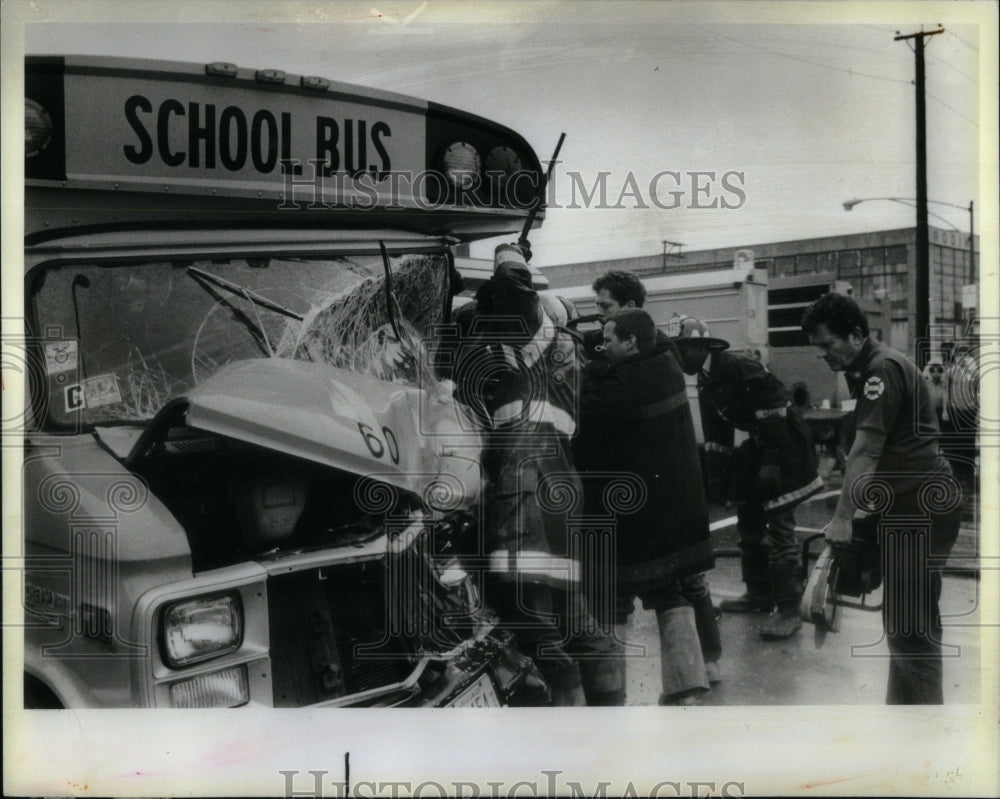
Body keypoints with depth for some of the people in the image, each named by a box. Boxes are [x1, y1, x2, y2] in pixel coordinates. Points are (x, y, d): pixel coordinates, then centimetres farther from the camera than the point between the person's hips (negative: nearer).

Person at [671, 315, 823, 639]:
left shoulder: (739, 368, -21)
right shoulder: (706, 384, 9)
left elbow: (773, 409, -24)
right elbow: (716, 436, 14)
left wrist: (771, 464, -25)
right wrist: (716, 476, 11)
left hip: (787, 445, -10)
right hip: (760, 445, 10)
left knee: (779, 527, -11)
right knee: (749, 519, 15)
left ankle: (788, 609, -5)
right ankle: (759, 594, 28)